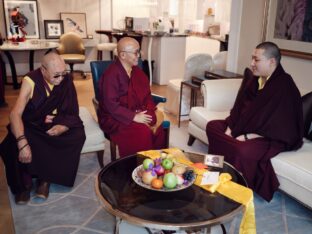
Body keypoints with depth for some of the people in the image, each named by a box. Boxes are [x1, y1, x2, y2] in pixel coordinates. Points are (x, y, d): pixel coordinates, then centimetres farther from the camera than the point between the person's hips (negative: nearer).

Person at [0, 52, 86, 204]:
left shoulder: (66, 80, -11)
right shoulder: (30, 81, -19)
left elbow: (72, 112, -6)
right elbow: (15, 114, -28)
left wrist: (63, 126, -29)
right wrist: (22, 142, -43)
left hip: (57, 122, 2)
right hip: (32, 124, -2)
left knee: (77, 135, -27)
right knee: (16, 143, -33)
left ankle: (45, 178, -13)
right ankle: (25, 183, -7)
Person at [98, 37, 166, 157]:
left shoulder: (137, 71, 8)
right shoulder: (111, 75, -17)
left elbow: (146, 94, 14)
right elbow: (111, 105, -22)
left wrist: (153, 110, -4)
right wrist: (134, 117, -24)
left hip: (138, 113, 7)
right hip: (114, 117, -7)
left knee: (158, 127, -19)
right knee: (143, 132, -30)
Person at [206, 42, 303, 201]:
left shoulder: (284, 87, -22)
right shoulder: (252, 77, 0)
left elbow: (275, 127, -24)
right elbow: (240, 107, 7)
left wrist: (246, 137, -24)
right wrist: (230, 128, -5)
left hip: (273, 136, -8)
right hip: (245, 126, 9)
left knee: (242, 150, -35)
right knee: (212, 126, 3)